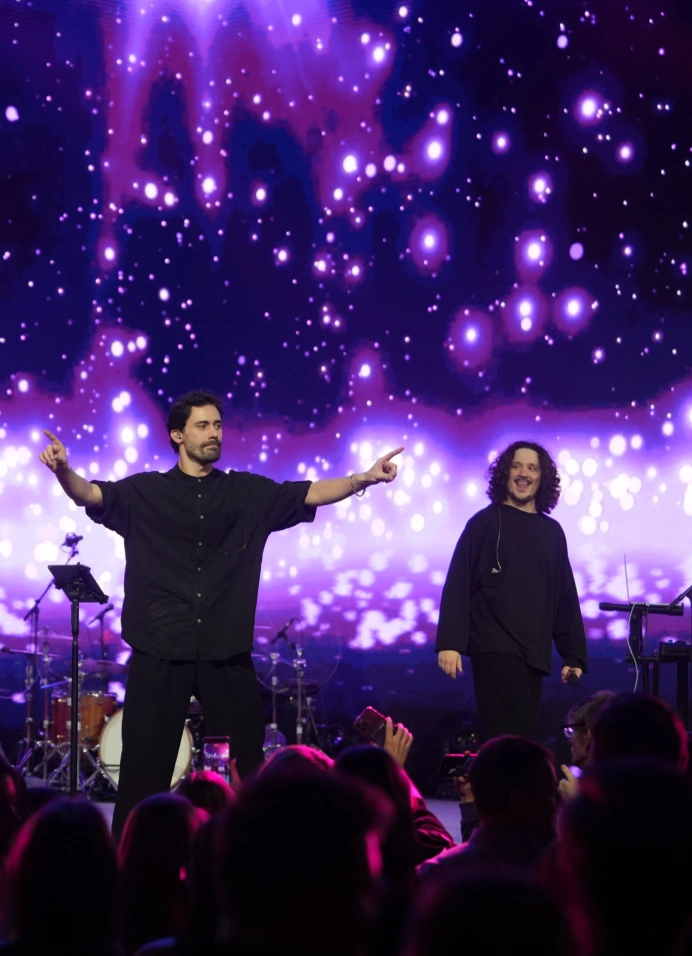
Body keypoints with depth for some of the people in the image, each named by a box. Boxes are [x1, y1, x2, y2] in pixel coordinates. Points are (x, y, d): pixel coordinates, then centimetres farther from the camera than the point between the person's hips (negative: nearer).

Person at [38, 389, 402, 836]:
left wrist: (364, 479, -14)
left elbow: (310, 493, 2)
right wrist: (64, 471, -32)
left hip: (227, 652, 2)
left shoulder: (250, 493, 10)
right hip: (160, 650, -2)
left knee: (245, 764, 5)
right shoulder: (145, 492, 4)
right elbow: (90, 494, -10)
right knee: (145, 763, 1)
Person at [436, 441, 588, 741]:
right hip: (495, 648, -5)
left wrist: (574, 654, 12)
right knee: (516, 742, -14)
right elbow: (457, 585, -4)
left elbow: (565, 597, 17)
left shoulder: (552, 532, 14)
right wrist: (449, 642, -14)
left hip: (535, 654, 5)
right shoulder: (485, 523, 1)